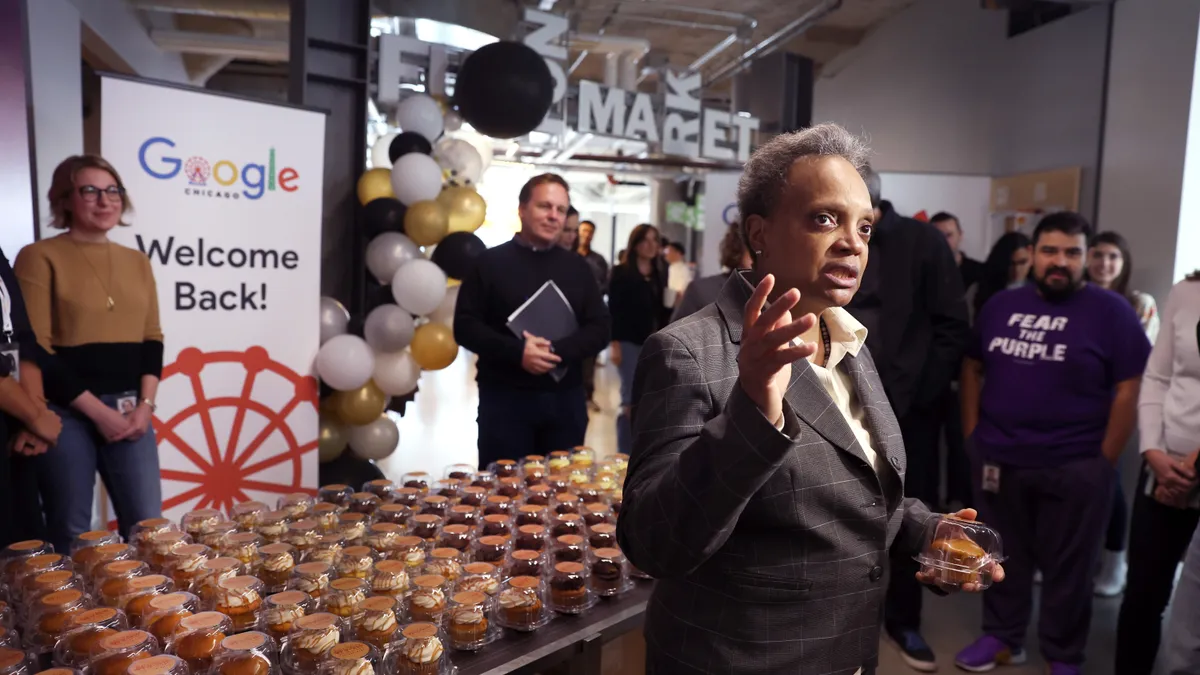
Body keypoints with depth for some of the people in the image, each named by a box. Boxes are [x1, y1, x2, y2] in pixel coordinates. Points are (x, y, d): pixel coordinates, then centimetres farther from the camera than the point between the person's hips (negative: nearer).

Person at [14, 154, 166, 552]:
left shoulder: (137, 261, 12)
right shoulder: (40, 258, -3)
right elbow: (34, 350, -9)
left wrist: (145, 404, -3)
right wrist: (98, 411, -13)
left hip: (128, 409, 4)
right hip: (66, 412, -4)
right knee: (71, 534, 5)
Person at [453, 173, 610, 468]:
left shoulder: (577, 267, 10)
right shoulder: (491, 262, 1)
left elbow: (600, 328, 5)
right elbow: (465, 326, -4)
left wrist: (557, 351, -14)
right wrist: (516, 351, -19)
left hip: (566, 399, 3)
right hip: (505, 398, -3)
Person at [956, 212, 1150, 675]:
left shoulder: (1111, 311, -6)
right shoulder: (1002, 305, 5)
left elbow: (1130, 388, -7)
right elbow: (972, 368, 12)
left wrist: (1104, 460, -9)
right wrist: (972, 433, 6)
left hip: (1074, 468, -3)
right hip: (997, 460, 4)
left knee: (1067, 567, 11)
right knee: (1003, 556, 17)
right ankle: (1002, 636, 34)